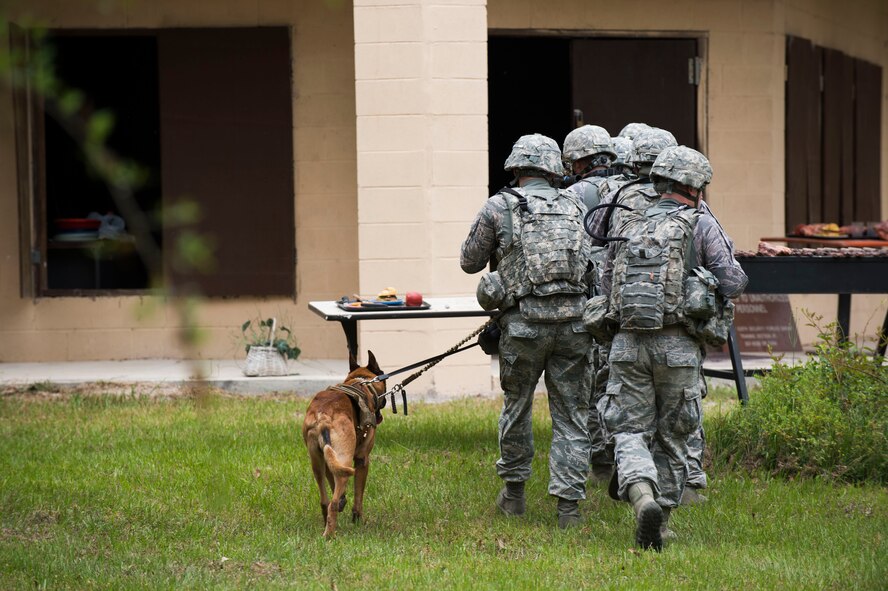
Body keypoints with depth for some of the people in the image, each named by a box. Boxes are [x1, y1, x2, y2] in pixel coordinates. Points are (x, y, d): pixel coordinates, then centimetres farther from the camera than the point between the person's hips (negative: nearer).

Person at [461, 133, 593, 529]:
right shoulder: (574, 206, 11)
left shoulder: (499, 207, 2)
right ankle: (568, 504, -1)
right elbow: (592, 262, 17)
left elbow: (469, 261, 12)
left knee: (516, 404, 18)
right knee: (571, 414, 5)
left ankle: (514, 490, 28)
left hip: (524, 322, -1)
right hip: (574, 321, 1)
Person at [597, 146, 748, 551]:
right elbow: (734, 283, -4)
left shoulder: (627, 227, 13)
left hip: (627, 343, 2)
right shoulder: (700, 225, 1)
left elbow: (608, 288, 14)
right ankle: (660, 523, 16)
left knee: (630, 432, 3)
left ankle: (642, 496, -25)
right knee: (671, 437, 11)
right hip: (676, 345, -2)